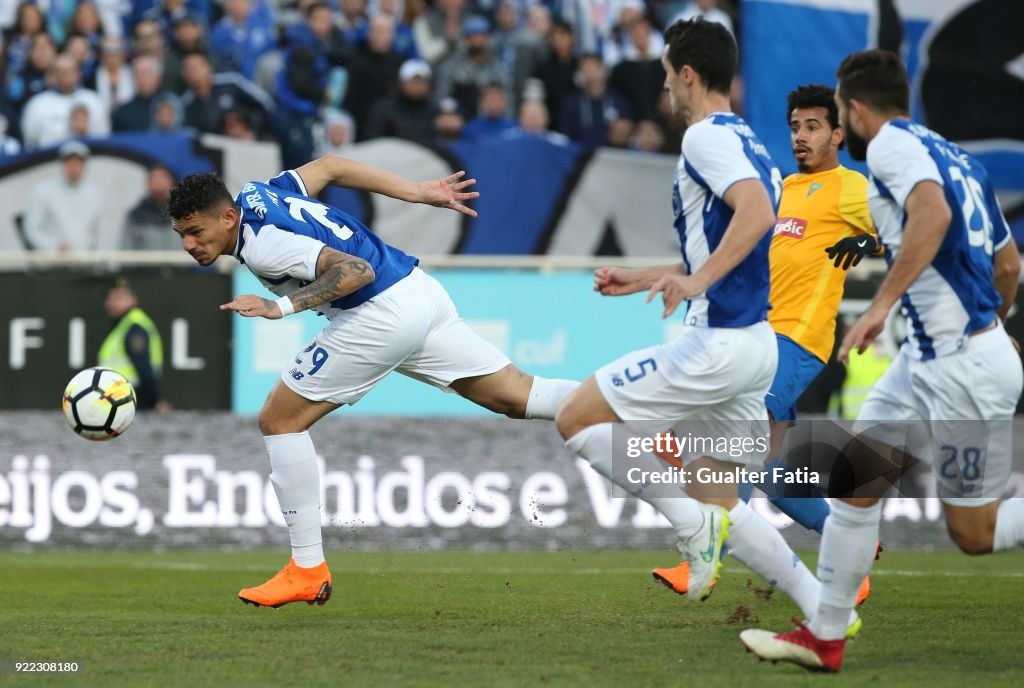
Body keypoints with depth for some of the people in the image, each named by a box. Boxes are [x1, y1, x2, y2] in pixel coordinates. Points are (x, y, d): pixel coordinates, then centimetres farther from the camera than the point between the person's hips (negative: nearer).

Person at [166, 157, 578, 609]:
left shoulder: (262, 245, -18)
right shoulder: (253, 194, 9)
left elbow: (356, 269, -25)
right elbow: (329, 166, 22)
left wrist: (281, 308, -30)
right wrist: (420, 193, 26)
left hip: (383, 314, -10)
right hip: (420, 292, 10)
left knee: (280, 420, -1)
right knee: (517, 397, 12)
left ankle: (308, 570, 0)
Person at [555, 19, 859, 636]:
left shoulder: (707, 136, -10)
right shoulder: (747, 141, 20)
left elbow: (757, 212, -28)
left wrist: (697, 281, -35)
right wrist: (644, 279, 32)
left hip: (717, 345, -10)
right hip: (756, 346, 10)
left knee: (577, 418, -2)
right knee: (715, 497, 15)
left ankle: (696, 525, -8)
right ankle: (826, 608, 7)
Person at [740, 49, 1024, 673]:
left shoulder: (891, 144, -12)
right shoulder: (957, 156, 13)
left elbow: (932, 211, -32)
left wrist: (882, 304, -34)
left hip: (967, 371, -9)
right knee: (854, 481, 9)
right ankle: (824, 638, 14)